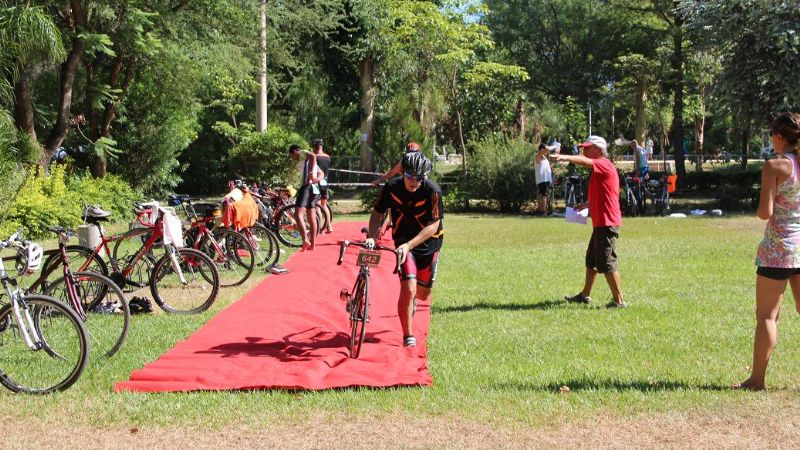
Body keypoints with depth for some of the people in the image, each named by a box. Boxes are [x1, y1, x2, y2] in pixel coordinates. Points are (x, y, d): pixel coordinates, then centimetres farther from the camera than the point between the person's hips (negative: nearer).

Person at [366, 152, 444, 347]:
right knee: (408, 289, -19)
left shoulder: (432, 191, -23)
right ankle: (408, 336, -5)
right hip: (403, 243, 0)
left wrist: (409, 245, -33)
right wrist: (371, 237, -20)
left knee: (423, 295, 11)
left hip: (428, 244, 0)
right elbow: (377, 213, -3)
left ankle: (412, 298, 50)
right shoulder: (391, 188, -16)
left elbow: (433, 225, -23)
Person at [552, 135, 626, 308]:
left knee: (606, 263, -7)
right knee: (591, 260, 20)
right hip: (600, 223, 11)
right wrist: (585, 205, 17)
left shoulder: (604, 164, -12)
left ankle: (619, 301, -2)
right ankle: (585, 295, 31)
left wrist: (565, 157, -49)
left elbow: (585, 161, -34)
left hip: (607, 224, -11)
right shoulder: (599, 168, 19)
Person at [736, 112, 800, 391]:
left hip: (778, 247, -5)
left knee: (767, 315, 2)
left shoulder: (775, 166, -10)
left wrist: (761, 205, 6)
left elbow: (765, 213, -15)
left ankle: (757, 379, 4)